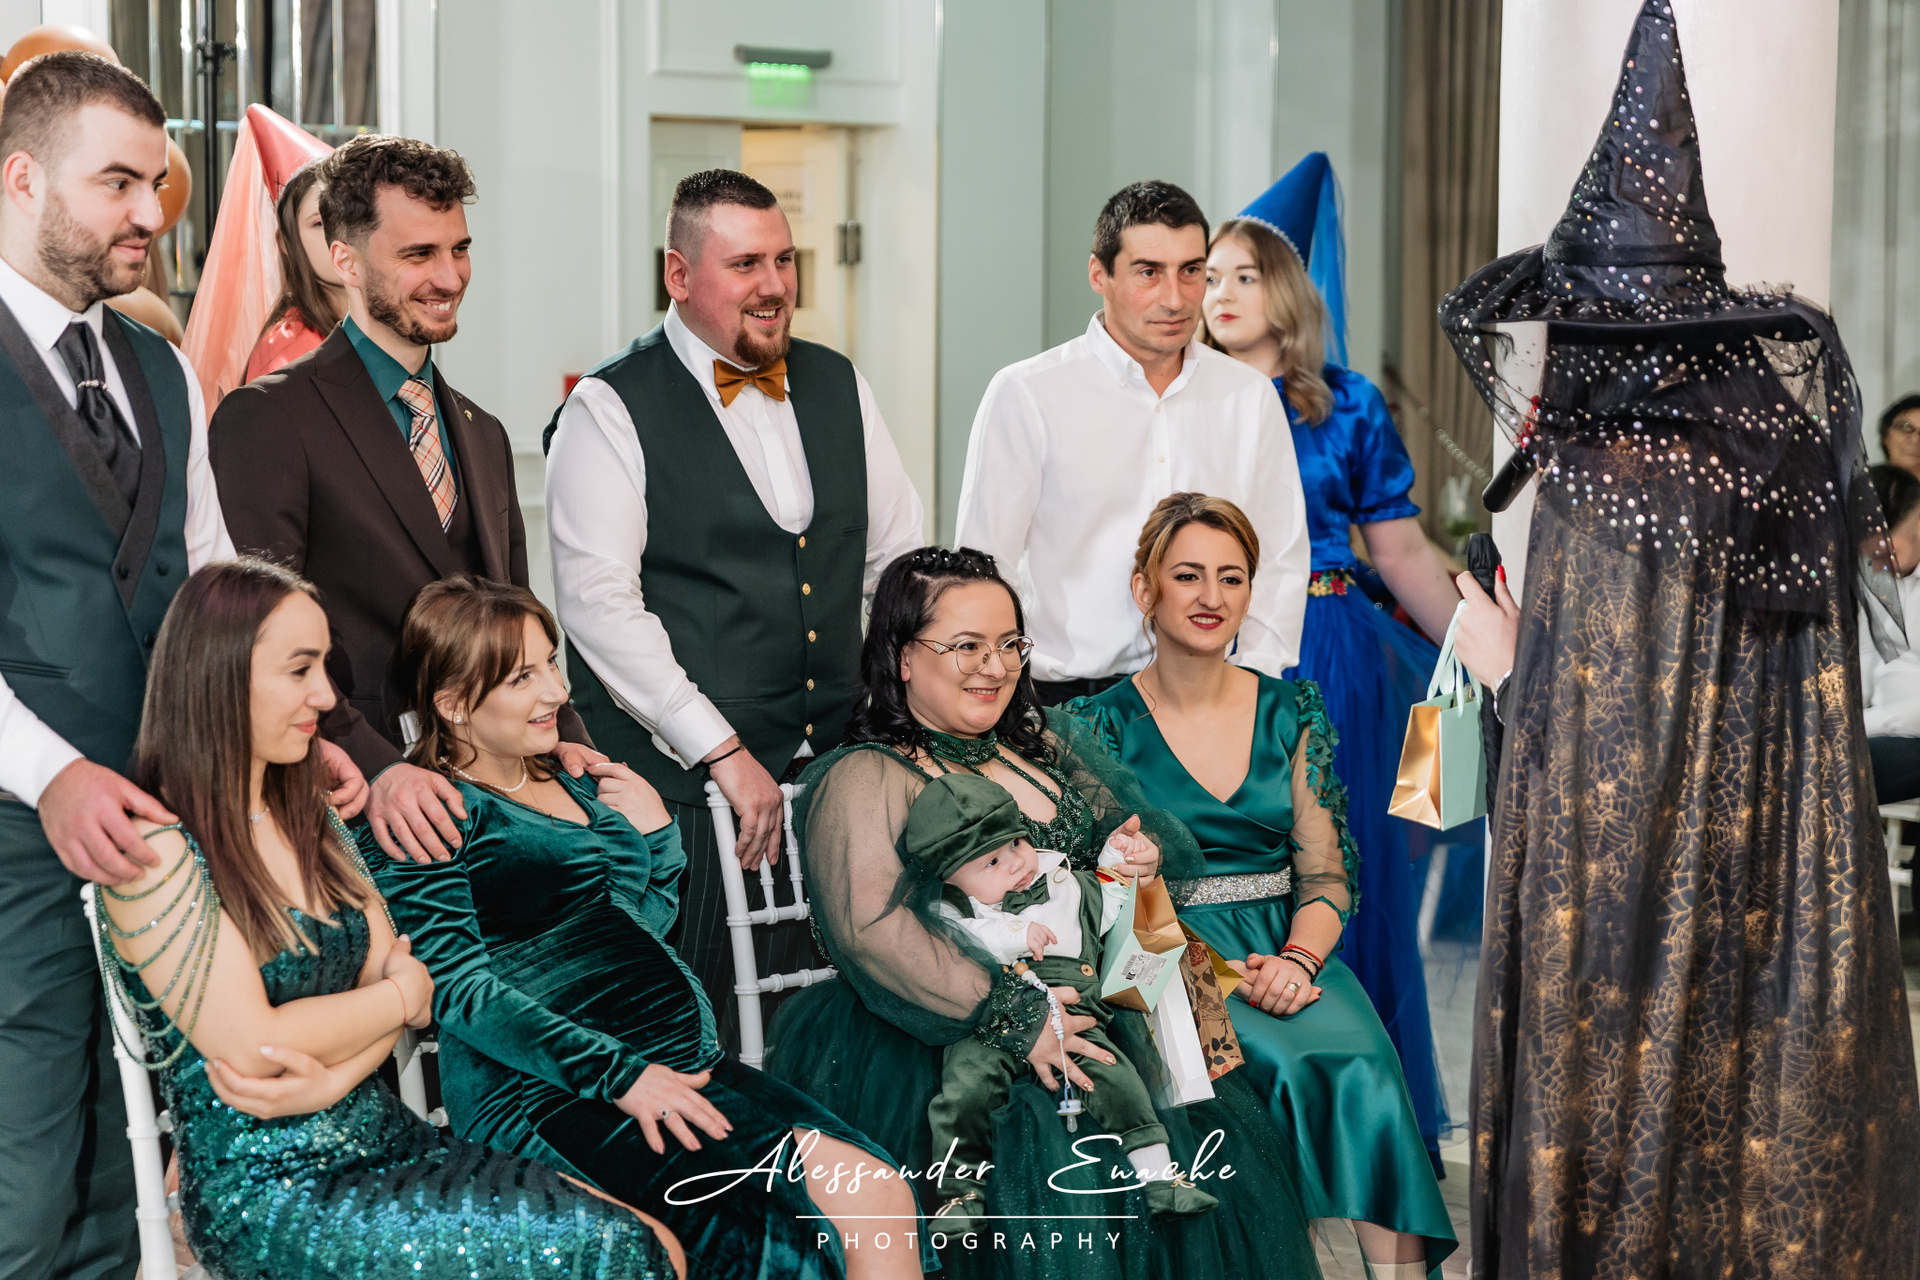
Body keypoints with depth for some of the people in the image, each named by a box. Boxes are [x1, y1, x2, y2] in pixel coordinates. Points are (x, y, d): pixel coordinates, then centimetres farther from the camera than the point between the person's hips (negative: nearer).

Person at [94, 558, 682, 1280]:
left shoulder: (310, 822, 13)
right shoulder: (154, 852, -13)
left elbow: (401, 973, 5)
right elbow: (252, 1044, -18)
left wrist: (334, 1079, -15)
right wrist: (403, 994, -3)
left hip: (386, 1137, 7)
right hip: (267, 1195, -7)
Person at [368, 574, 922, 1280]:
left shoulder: (575, 784, 20)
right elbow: (459, 986, -14)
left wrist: (654, 830, 12)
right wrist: (619, 1075, -20)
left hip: (685, 1065, 8)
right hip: (553, 1098, -8)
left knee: (879, 1198, -16)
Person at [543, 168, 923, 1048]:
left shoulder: (837, 387, 14)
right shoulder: (611, 409, -4)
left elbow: (902, 561, 19)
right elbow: (598, 602, -12)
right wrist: (723, 751, -16)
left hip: (838, 770, 5)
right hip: (680, 787, -5)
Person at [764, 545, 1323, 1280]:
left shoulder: (1047, 746, 20)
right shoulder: (864, 782, -4)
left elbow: (1140, 833, 27)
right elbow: (871, 930, -19)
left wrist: (1145, 854, 0)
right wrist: (1015, 1018, -25)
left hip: (1084, 1008, 7)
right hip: (939, 1046, -7)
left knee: (1218, 1127, -15)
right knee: (1062, 1166, -30)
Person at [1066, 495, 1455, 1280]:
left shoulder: (1291, 714, 12)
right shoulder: (1104, 727, 3)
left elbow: (1327, 875, 8)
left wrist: (1295, 961, -13)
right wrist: (1212, 973, -16)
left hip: (1290, 952, 3)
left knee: (1363, 1064, -29)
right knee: (1289, 1062, -32)